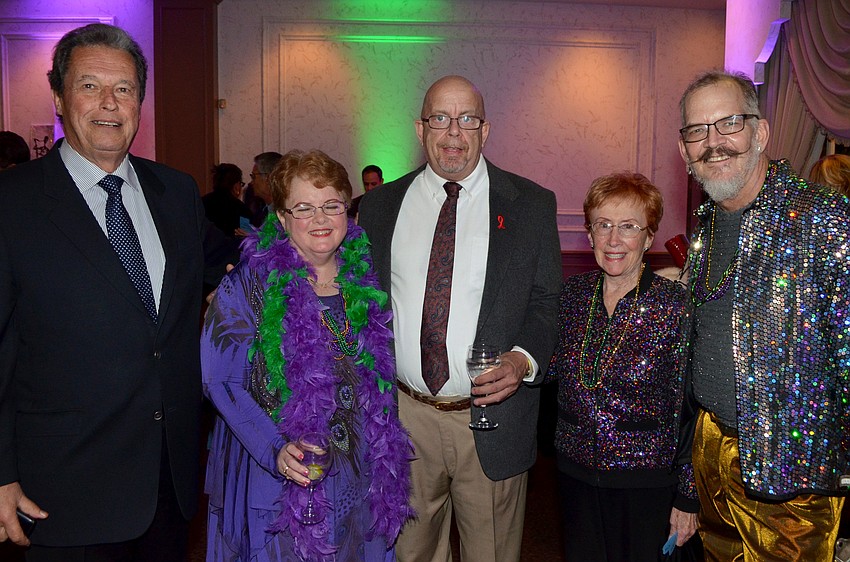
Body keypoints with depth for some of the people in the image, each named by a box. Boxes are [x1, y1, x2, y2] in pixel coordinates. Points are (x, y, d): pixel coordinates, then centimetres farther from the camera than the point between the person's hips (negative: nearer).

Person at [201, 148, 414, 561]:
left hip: (360, 478, 4)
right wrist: (276, 451, -23)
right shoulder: (249, 284, -9)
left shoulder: (367, 277, 2)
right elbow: (220, 380, -12)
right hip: (277, 479, -3)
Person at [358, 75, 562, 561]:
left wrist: (523, 359, -19)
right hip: (403, 419, 2)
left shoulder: (531, 205, 0)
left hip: (494, 417, -1)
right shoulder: (380, 205, 5)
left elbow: (547, 301, 0)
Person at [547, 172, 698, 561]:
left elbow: (689, 409, -10)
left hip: (647, 484, -3)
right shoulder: (572, 294, -1)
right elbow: (551, 369, 10)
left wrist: (688, 498, -8)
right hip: (575, 474, 4)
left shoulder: (676, 305, -13)